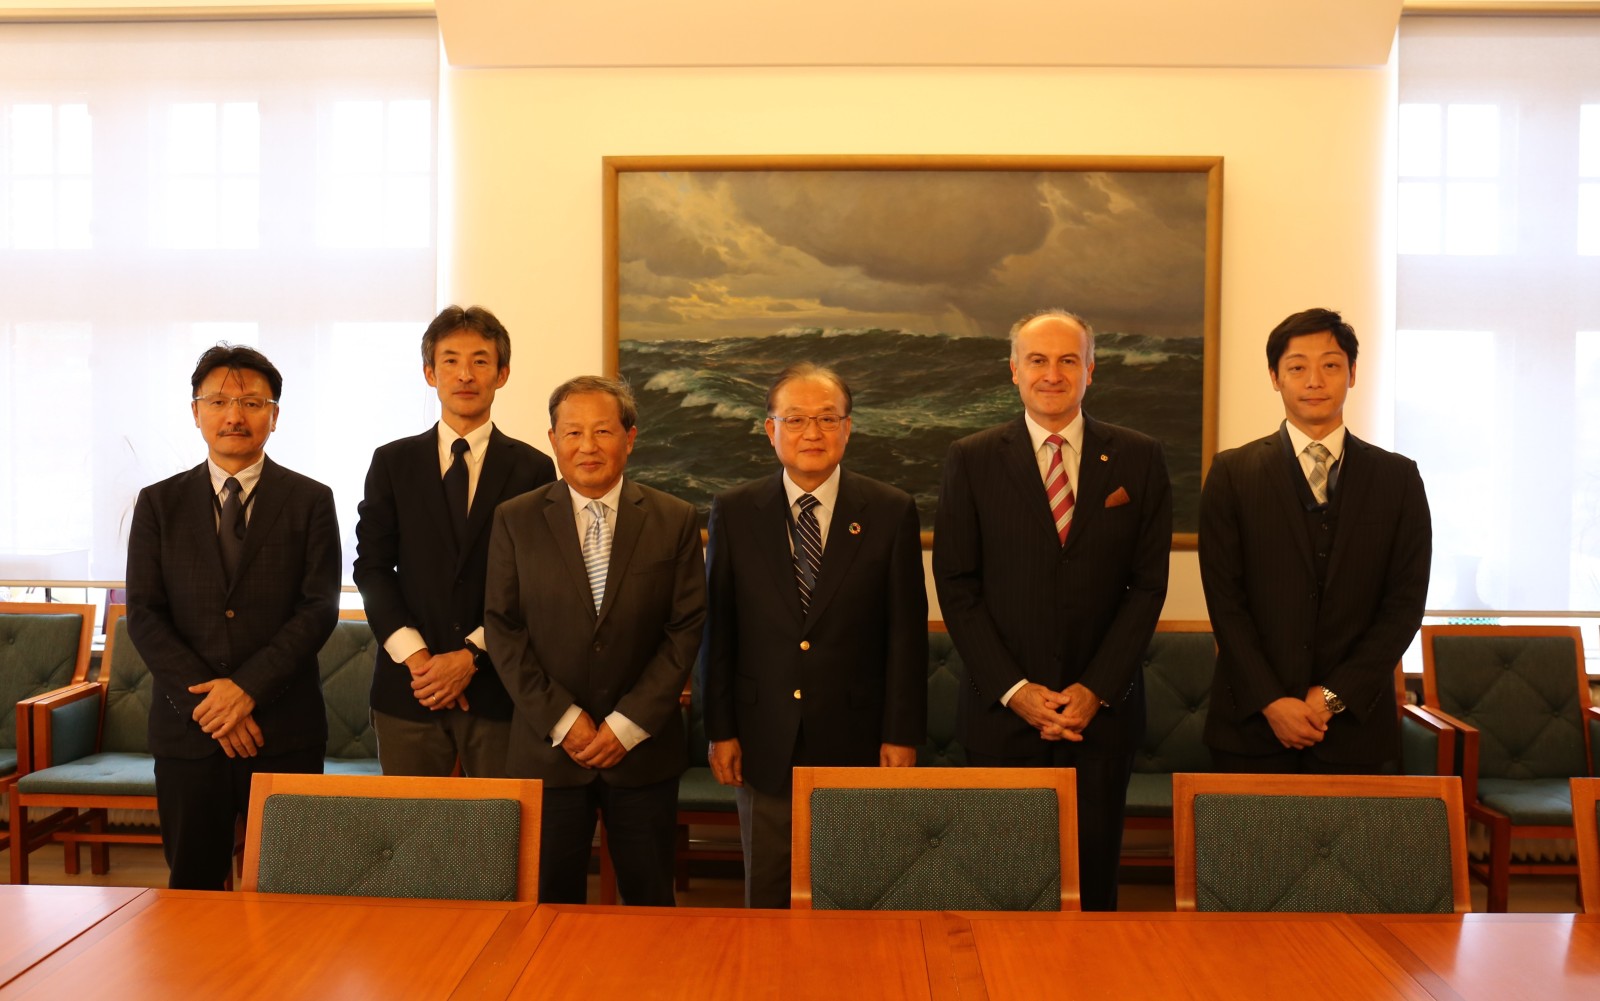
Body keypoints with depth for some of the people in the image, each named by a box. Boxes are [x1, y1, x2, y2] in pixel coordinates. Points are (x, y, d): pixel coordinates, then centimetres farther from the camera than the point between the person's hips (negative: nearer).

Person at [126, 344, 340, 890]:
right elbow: (144, 615, 1)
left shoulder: (311, 501, 3)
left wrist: (248, 687, -14)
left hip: (285, 727, -1)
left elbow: (320, 608, -4)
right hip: (186, 727, 2)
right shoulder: (158, 503, 8)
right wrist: (206, 702, -10)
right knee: (193, 883, 9)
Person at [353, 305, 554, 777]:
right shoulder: (393, 463, 8)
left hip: (499, 687, -1)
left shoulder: (532, 468, 3)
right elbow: (371, 567, 3)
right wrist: (414, 656, -8)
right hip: (409, 686, 1)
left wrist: (472, 655, -9)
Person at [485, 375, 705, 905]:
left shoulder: (675, 521, 0)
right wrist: (562, 720, -9)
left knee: (650, 902, 10)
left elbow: (686, 629, -3)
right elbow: (503, 629, -1)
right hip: (547, 746, 0)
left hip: (644, 747, 0)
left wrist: (627, 724, -9)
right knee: (551, 902, 10)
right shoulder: (515, 520, 2)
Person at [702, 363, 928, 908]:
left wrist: (902, 734, -4)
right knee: (767, 897, 13)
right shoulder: (734, 512, 1)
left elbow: (907, 631, -2)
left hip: (857, 738, -1)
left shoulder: (891, 511, -2)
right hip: (765, 741, 1)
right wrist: (720, 729, 0)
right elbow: (717, 628, 2)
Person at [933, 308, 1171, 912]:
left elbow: (1148, 583, 2)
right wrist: (1013, 690, -8)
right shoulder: (971, 461, 2)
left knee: (1094, 877, 8)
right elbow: (956, 587, -1)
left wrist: (1096, 690, -7)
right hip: (1002, 708, -1)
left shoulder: (1138, 460, 5)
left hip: (1102, 709, 1)